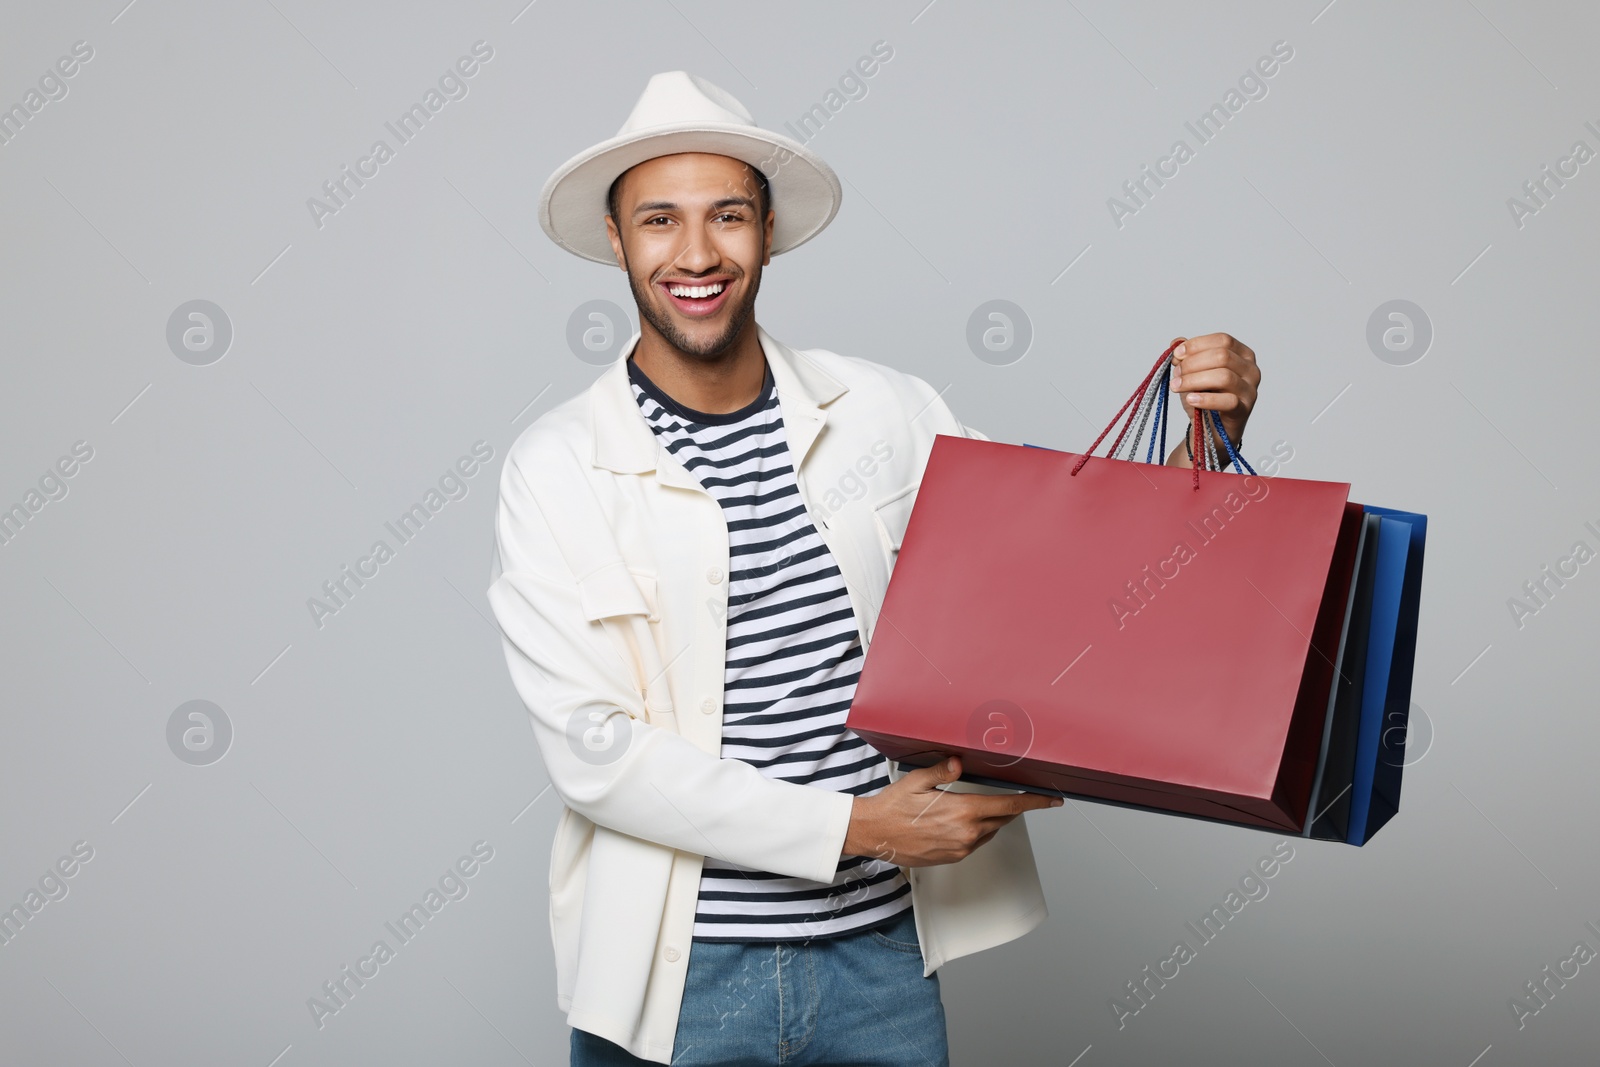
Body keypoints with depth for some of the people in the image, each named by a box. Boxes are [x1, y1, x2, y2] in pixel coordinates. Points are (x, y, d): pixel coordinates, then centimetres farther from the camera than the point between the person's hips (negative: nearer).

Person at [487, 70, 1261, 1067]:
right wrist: (855, 828, -16)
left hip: (885, 951, 3)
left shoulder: (885, 411, 0)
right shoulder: (555, 468, -8)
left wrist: (1200, 440, -7)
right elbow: (592, 749, -14)